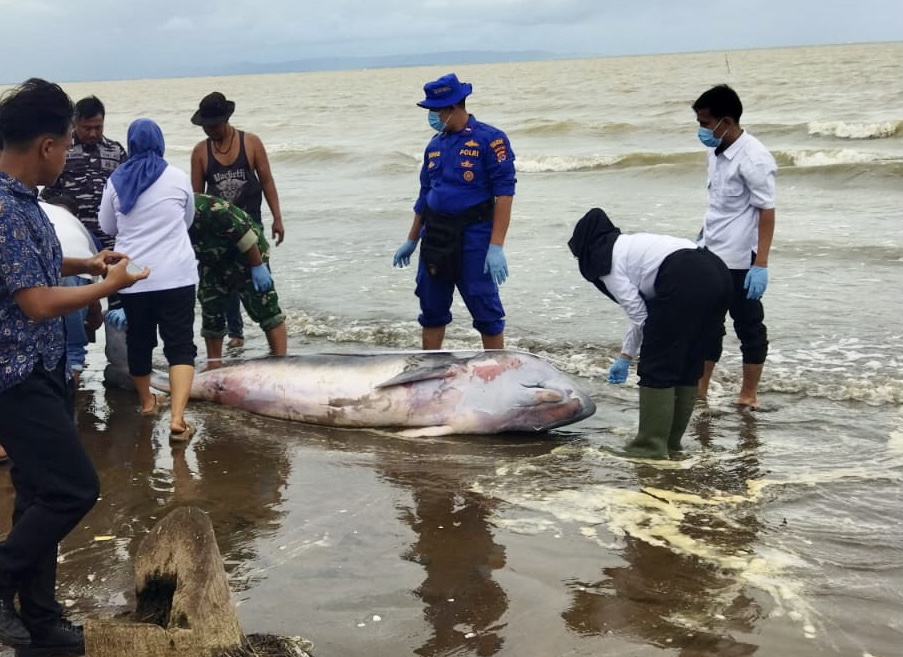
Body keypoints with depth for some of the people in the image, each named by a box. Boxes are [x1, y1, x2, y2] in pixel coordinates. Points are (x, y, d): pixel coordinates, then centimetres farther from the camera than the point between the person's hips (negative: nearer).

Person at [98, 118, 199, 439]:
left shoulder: (116, 181, 2)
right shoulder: (179, 178, -1)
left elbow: (107, 227, 14)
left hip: (133, 276, 2)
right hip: (175, 274, -2)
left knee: (139, 339, 19)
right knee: (180, 344, -2)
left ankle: (146, 401, 36)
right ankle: (177, 417, -15)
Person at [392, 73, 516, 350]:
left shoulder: (489, 140, -9)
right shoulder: (435, 145, 12)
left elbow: (504, 193, -14)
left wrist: (496, 246, -20)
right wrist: (411, 240, 22)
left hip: (473, 236, -6)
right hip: (435, 237, 6)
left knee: (485, 310, 0)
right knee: (431, 309, 12)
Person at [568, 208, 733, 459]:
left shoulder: (605, 260, 8)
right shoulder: (630, 246, 33)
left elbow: (639, 314, 3)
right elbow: (644, 310, 36)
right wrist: (625, 355, 39)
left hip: (685, 282, -9)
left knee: (657, 367, 4)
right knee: (687, 366, 18)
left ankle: (651, 446, 8)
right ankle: (670, 440, 26)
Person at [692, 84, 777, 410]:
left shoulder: (753, 158, -19)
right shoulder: (717, 152, 6)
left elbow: (766, 212, -20)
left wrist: (761, 265, -24)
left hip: (739, 260, -8)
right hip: (710, 255, 8)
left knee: (748, 325, 5)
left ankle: (749, 394, 16)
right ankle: (700, 386, 26)